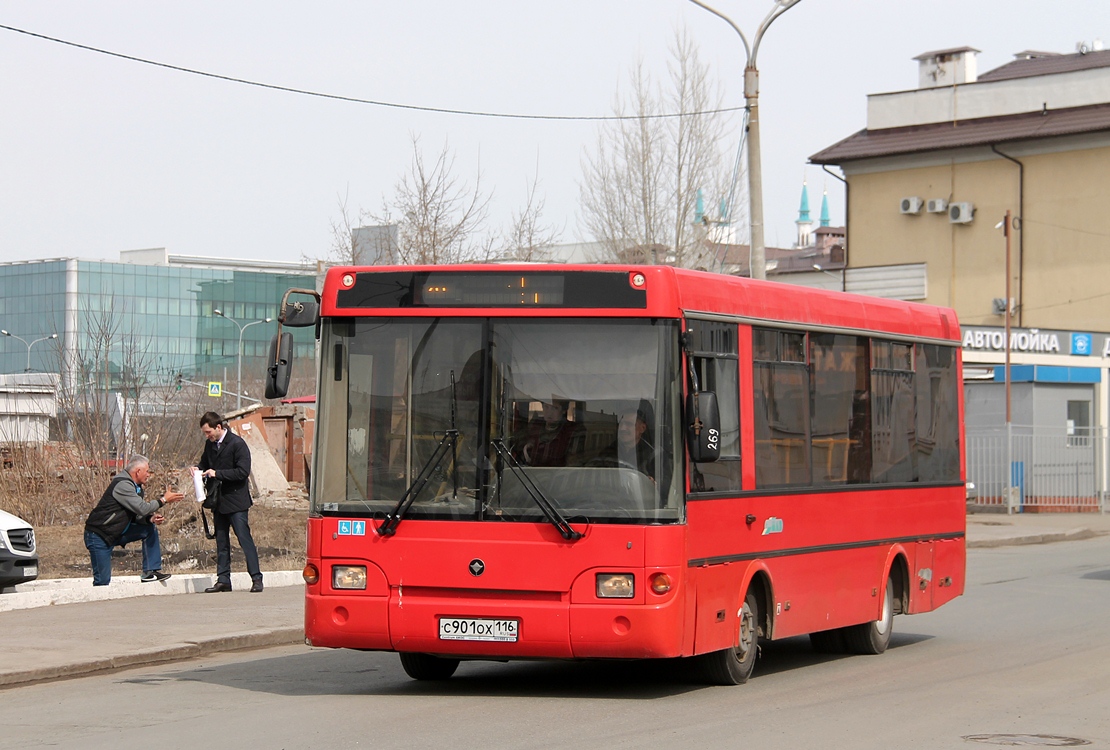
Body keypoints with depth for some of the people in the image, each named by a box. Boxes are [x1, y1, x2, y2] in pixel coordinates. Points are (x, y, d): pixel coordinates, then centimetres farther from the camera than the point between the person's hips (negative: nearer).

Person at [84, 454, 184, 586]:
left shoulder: (134, 486, 10)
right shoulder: (122, 485, -21)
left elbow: (136, 514, 11)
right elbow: (142, 508, -27)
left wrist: (151, 519, -9)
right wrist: (164, 500, -15)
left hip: (117, 534, 10)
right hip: (99, 536, -10)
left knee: (150, 528, 3)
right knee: (103, 581, -14)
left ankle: (150, 571, 3)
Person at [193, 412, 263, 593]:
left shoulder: (237, 444, -12)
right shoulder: (210, 444, 9)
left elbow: (243, 472, -17)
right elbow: (205, 462, 24)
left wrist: (217, 474, -20)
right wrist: (198, 468, 0)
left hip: (236, 501, -7)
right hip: (219, 501, 7)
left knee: (244, 538, -9)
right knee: (221, 541, 10)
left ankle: (256, 578, -7)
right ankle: (223, 580, 15)